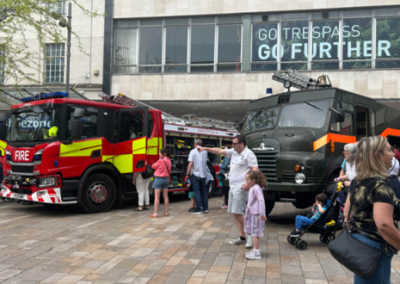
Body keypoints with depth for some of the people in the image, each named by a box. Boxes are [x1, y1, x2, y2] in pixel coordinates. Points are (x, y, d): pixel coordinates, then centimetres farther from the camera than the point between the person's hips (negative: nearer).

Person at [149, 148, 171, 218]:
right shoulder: (168, 161, 4)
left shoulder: (160, 161, -18)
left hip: (159, 178, -7)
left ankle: (155, 213, -1)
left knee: (157, 197, -2)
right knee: (165, 196, 11)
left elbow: (153, 166, -4)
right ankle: (166, 212, 14)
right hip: (166, 179, 7)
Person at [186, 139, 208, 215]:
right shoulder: (205, 151, 5)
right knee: (203, 191, 14)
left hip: (195, 174, -5)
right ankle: (205, 208, 18)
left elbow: (190, 164, -16)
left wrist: (187, 174, -10)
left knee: (197, 191, -1)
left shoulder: (193, 151, -10)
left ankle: (198, 209, -3)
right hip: (203, 174, 5)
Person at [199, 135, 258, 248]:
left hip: (240, 187, -9)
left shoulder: (248, 154, -11)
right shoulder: (233, 152, 12)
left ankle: (250, 235, 2)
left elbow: (255, 170, -17)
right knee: (235, 213, 10)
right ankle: (242, 237, 18)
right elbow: (220, 151, 15)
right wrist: (206, 148, 8)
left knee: (237, 212, -12)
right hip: (233, 187, 9)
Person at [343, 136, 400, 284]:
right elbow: (384, 225, -28)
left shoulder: (357, 181, 6)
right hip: (374, 249, -9)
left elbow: (347, 213, 13)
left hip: (358, 242, 9)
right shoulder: (381, 184, -20)